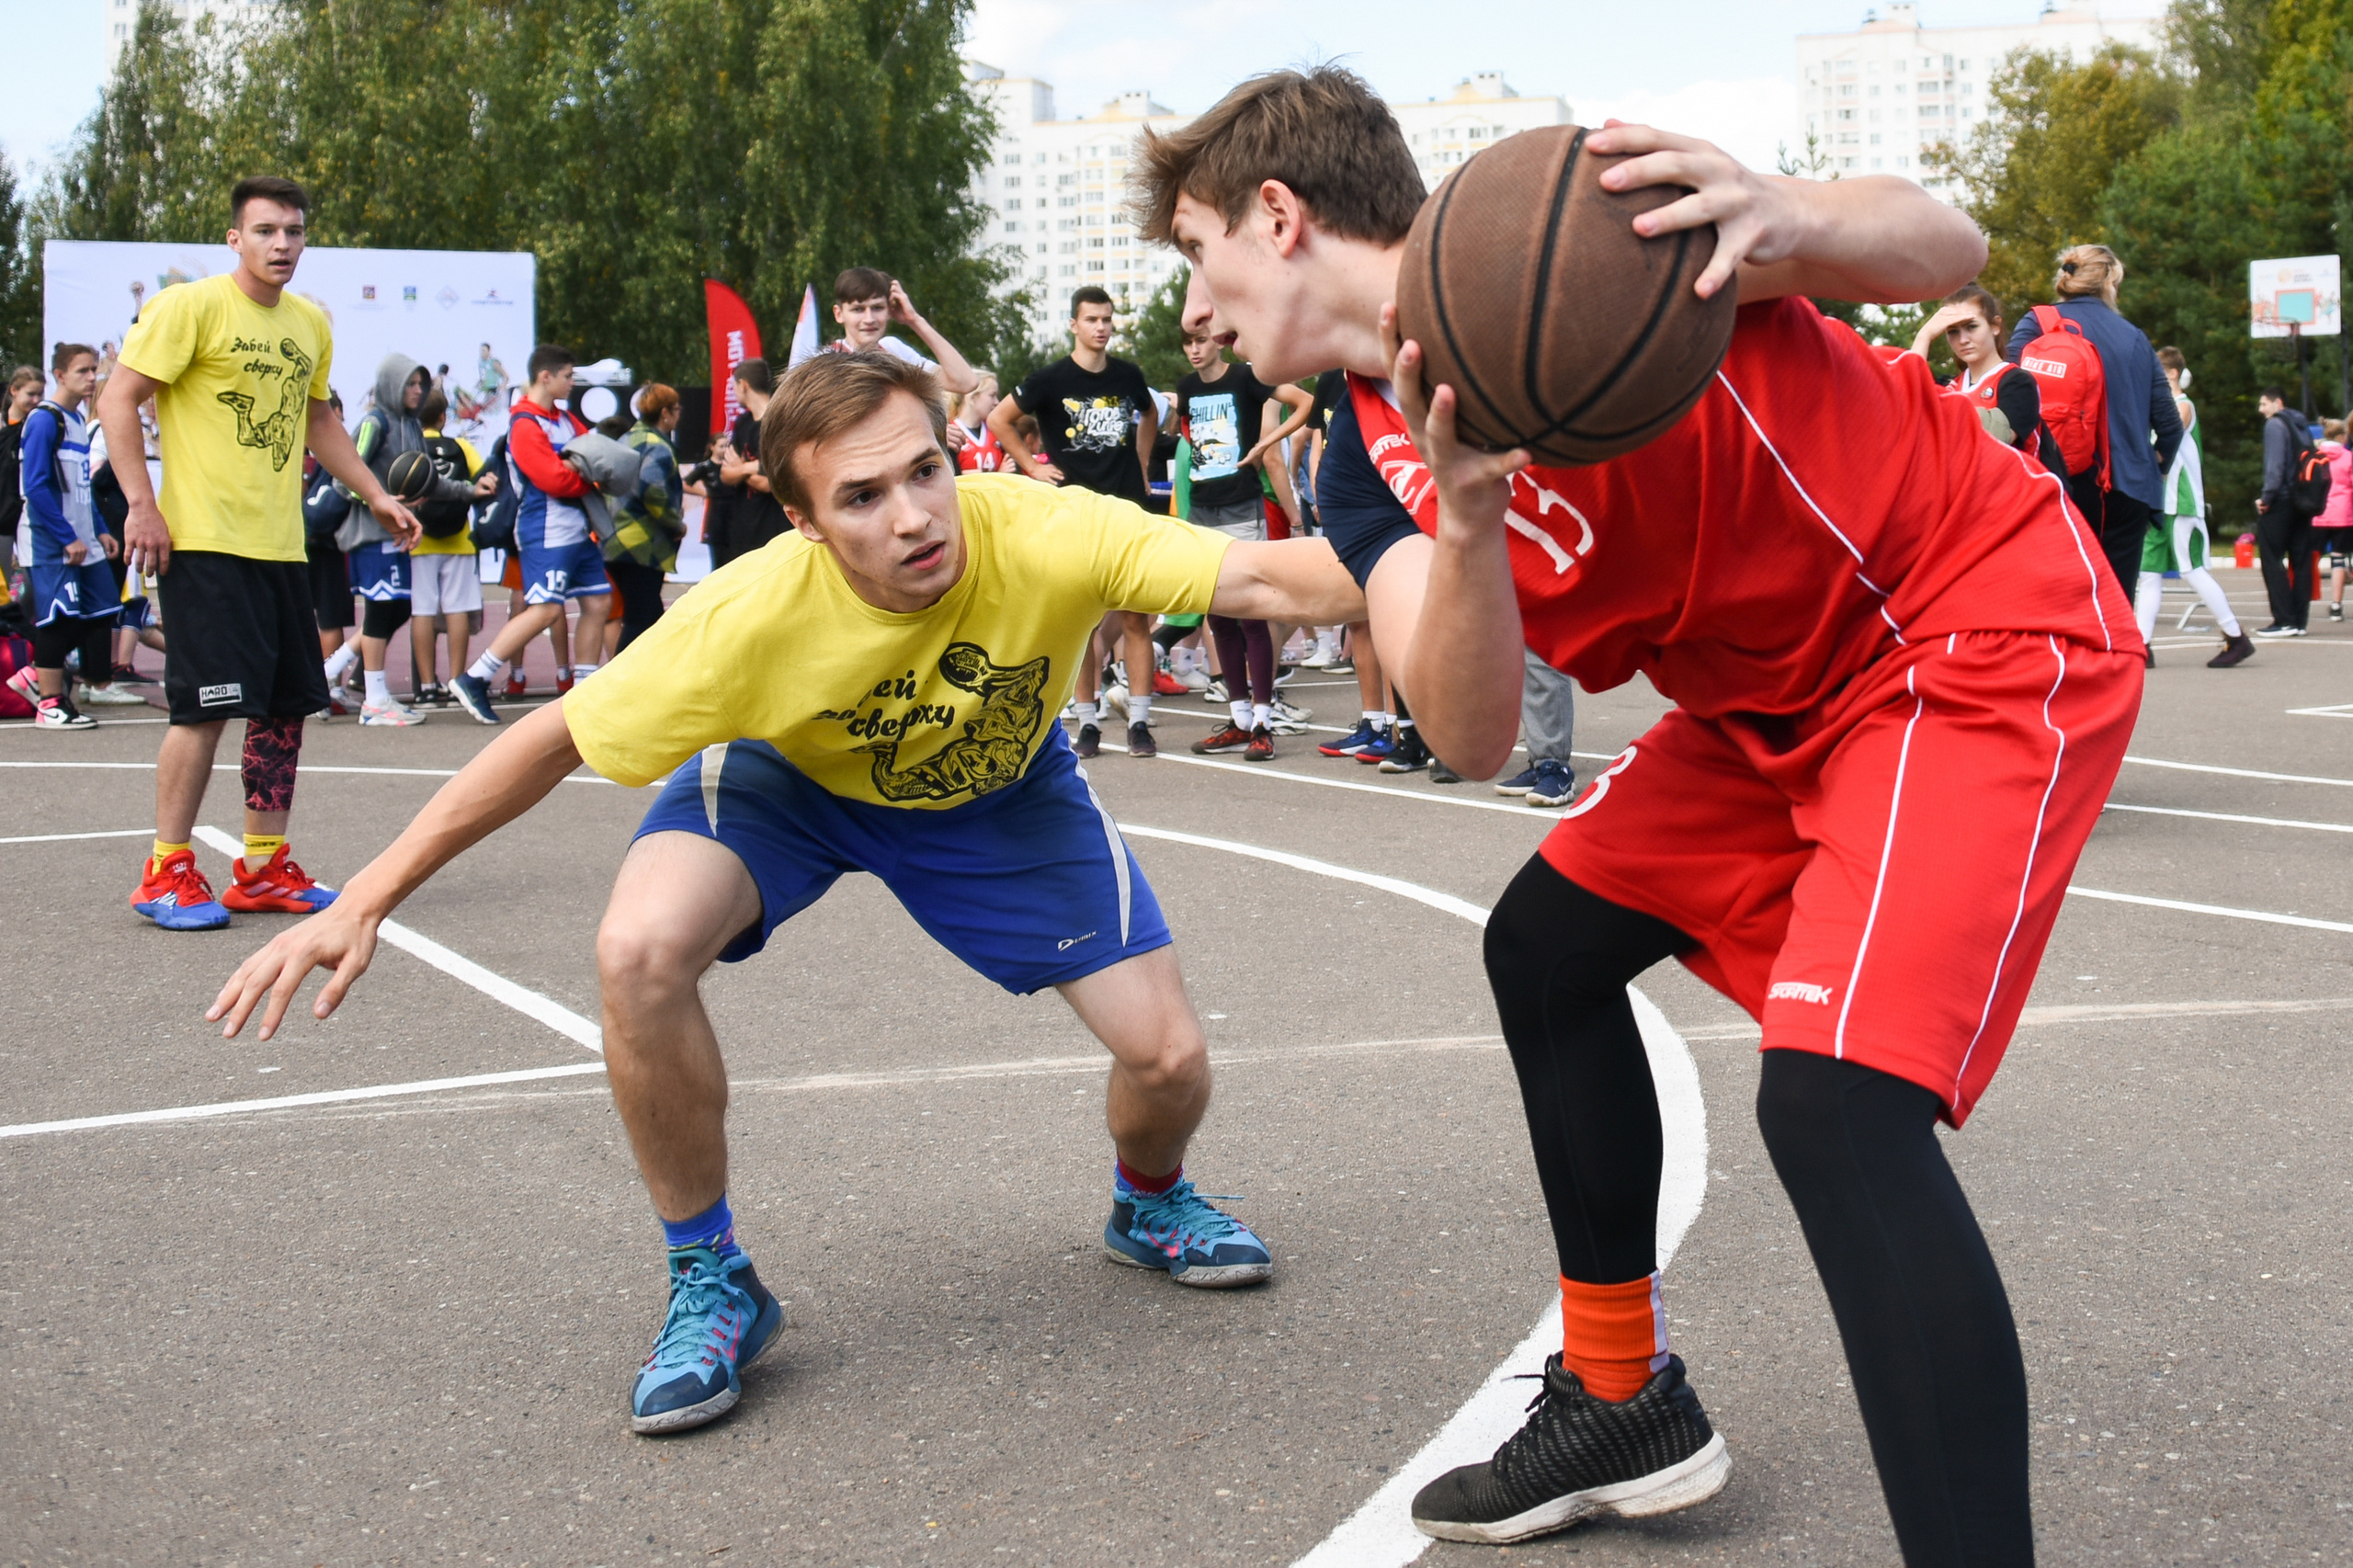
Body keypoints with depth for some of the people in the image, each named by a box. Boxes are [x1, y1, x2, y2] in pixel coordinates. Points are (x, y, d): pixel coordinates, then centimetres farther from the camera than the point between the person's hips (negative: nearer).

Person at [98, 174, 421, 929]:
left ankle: (263, 868, 17)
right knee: (207, 704, -9)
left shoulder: (311, 323, 14)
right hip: (203, 542, -7)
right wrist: (141, 504, -16)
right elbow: (118, 400, -8)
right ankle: (166, 873, 1)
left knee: (286, 705, 8)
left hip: (282, 546, 7)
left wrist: (375, 496, 21)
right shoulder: (191, 306, -6)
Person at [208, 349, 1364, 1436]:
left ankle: (1148, 1202, 32)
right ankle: (709, 1282, -8)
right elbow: (554, 738, -27)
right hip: (790, 771, -1)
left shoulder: (1043, 538, -37)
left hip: (999, 785, 1)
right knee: (639, 951, -32)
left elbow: (1258, 579, -45)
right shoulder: (756, 613, -37)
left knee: (1168, 1059, -9)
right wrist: (362, 903, -27)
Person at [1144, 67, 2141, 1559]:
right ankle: (1623, 1402, 30)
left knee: (1835, 1095, -25)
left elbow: (1950, 244, -19)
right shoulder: (1368, 468, 2)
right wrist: (1465, 525, -31)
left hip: (1987, 637, -9)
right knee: (1545, 944, 15)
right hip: (1781, 692, 9)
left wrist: (1782, 220, -40)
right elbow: (1473, 738, -13)